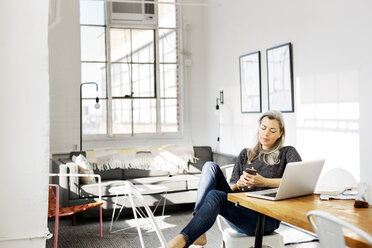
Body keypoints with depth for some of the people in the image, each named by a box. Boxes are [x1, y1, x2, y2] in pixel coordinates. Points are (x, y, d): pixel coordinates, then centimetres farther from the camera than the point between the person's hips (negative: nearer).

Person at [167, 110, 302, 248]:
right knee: (210, 167, -17)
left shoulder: (287, 153, 10)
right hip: (239, 209, 5)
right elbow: (232, 187, 18)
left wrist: (264, 182, -17)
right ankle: (198, 233, -30)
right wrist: (239, 184, -6)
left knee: (215, 195, -32)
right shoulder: (245, 154, 24)